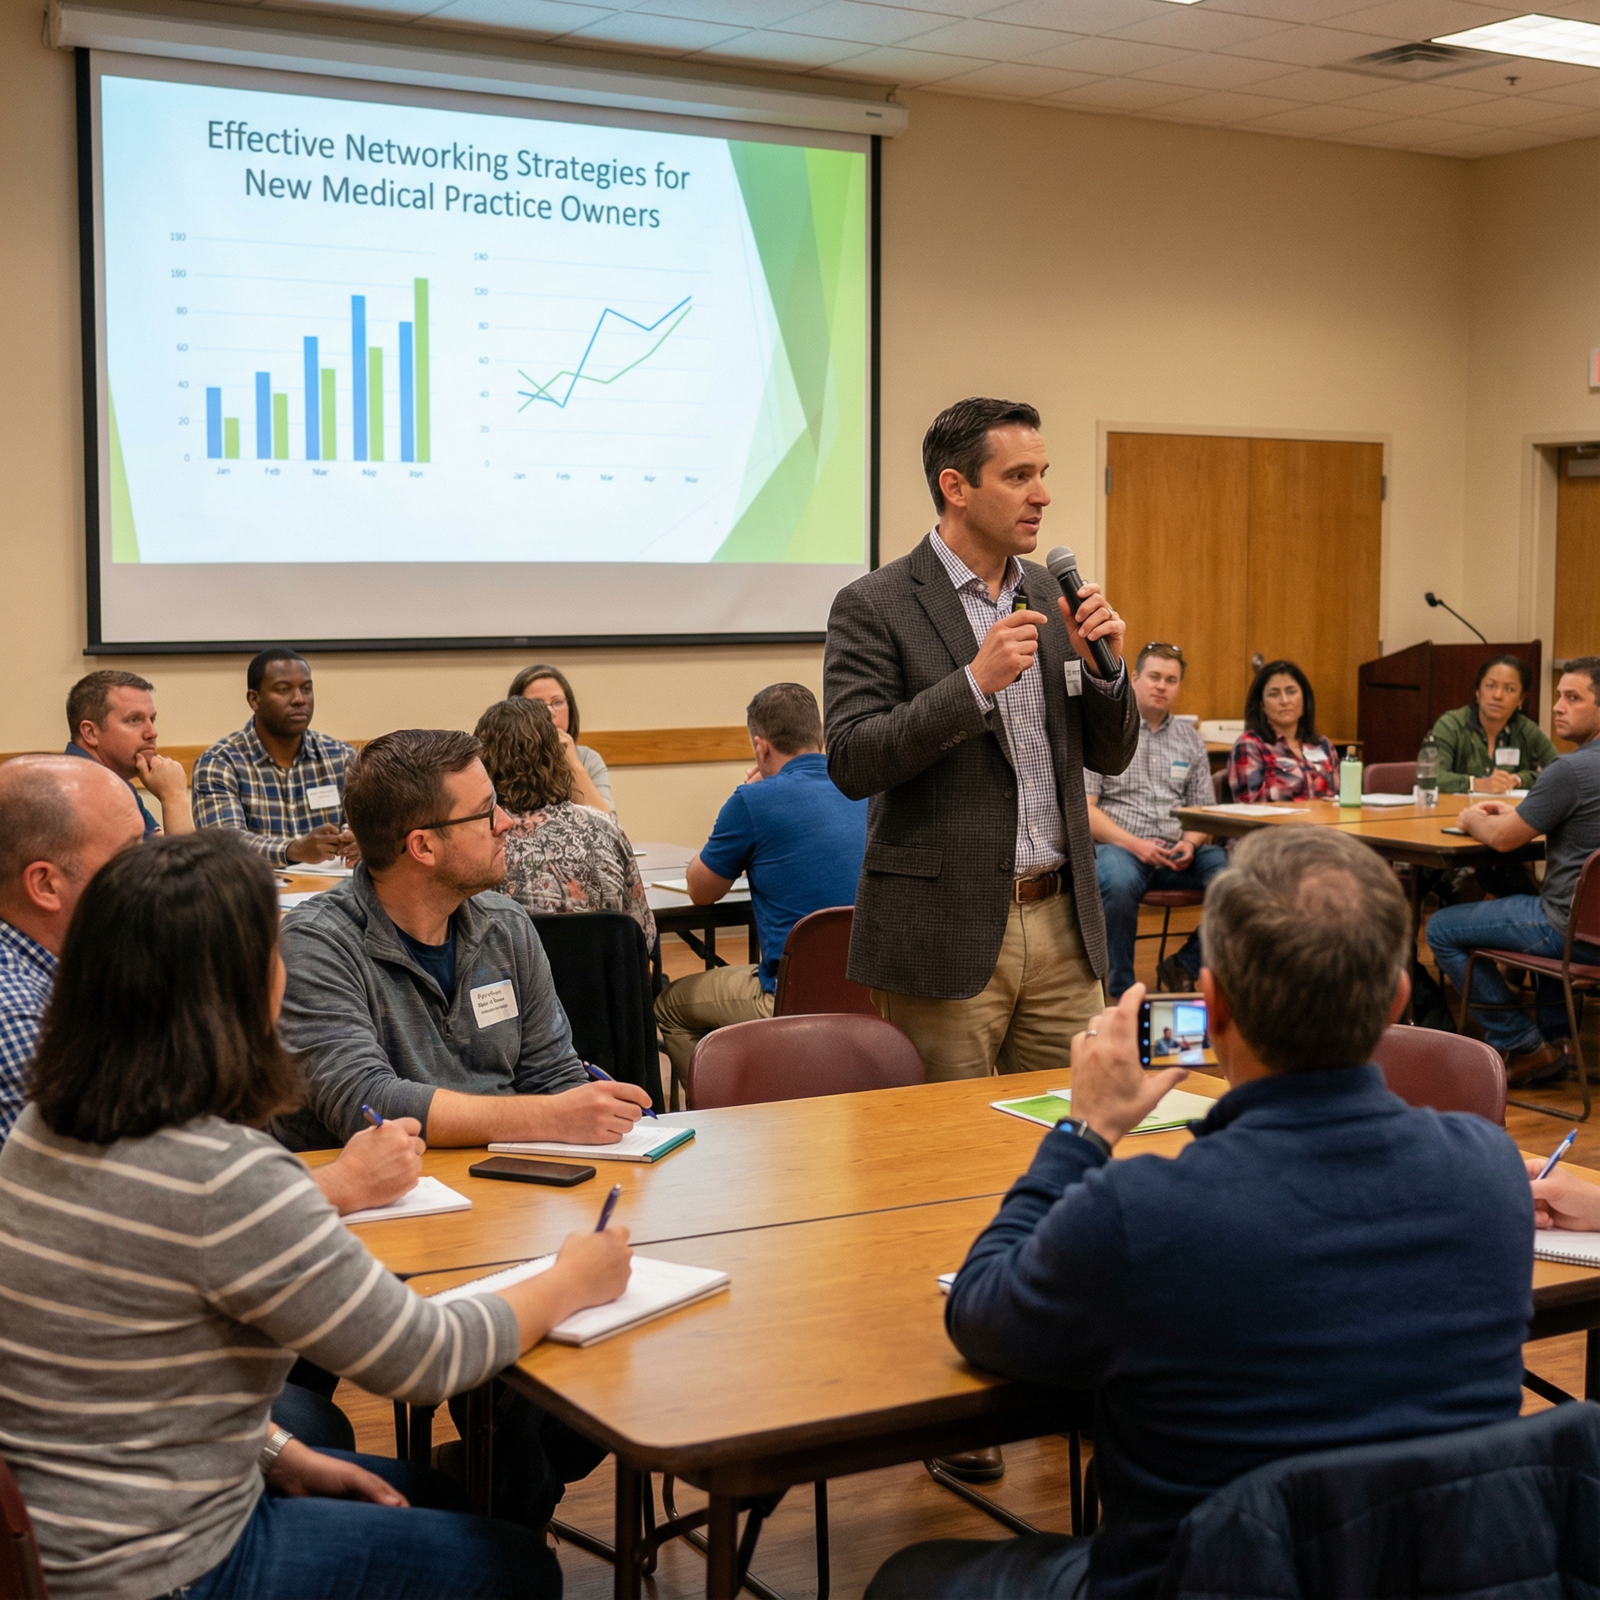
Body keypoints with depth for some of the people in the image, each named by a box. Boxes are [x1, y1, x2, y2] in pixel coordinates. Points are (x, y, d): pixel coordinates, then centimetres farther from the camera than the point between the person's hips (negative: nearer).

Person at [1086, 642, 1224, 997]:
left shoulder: (1190, 738, 19)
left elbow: (1204, 808, 16)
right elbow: (1083, 808, -4)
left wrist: (1190, 843, -7)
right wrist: (1134, 844, -16)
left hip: (1180, 852, 4)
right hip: (1119, 845, -4)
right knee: (1119, 882, -40)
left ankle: (1184, 967, -5)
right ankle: (1121, 991, -20)